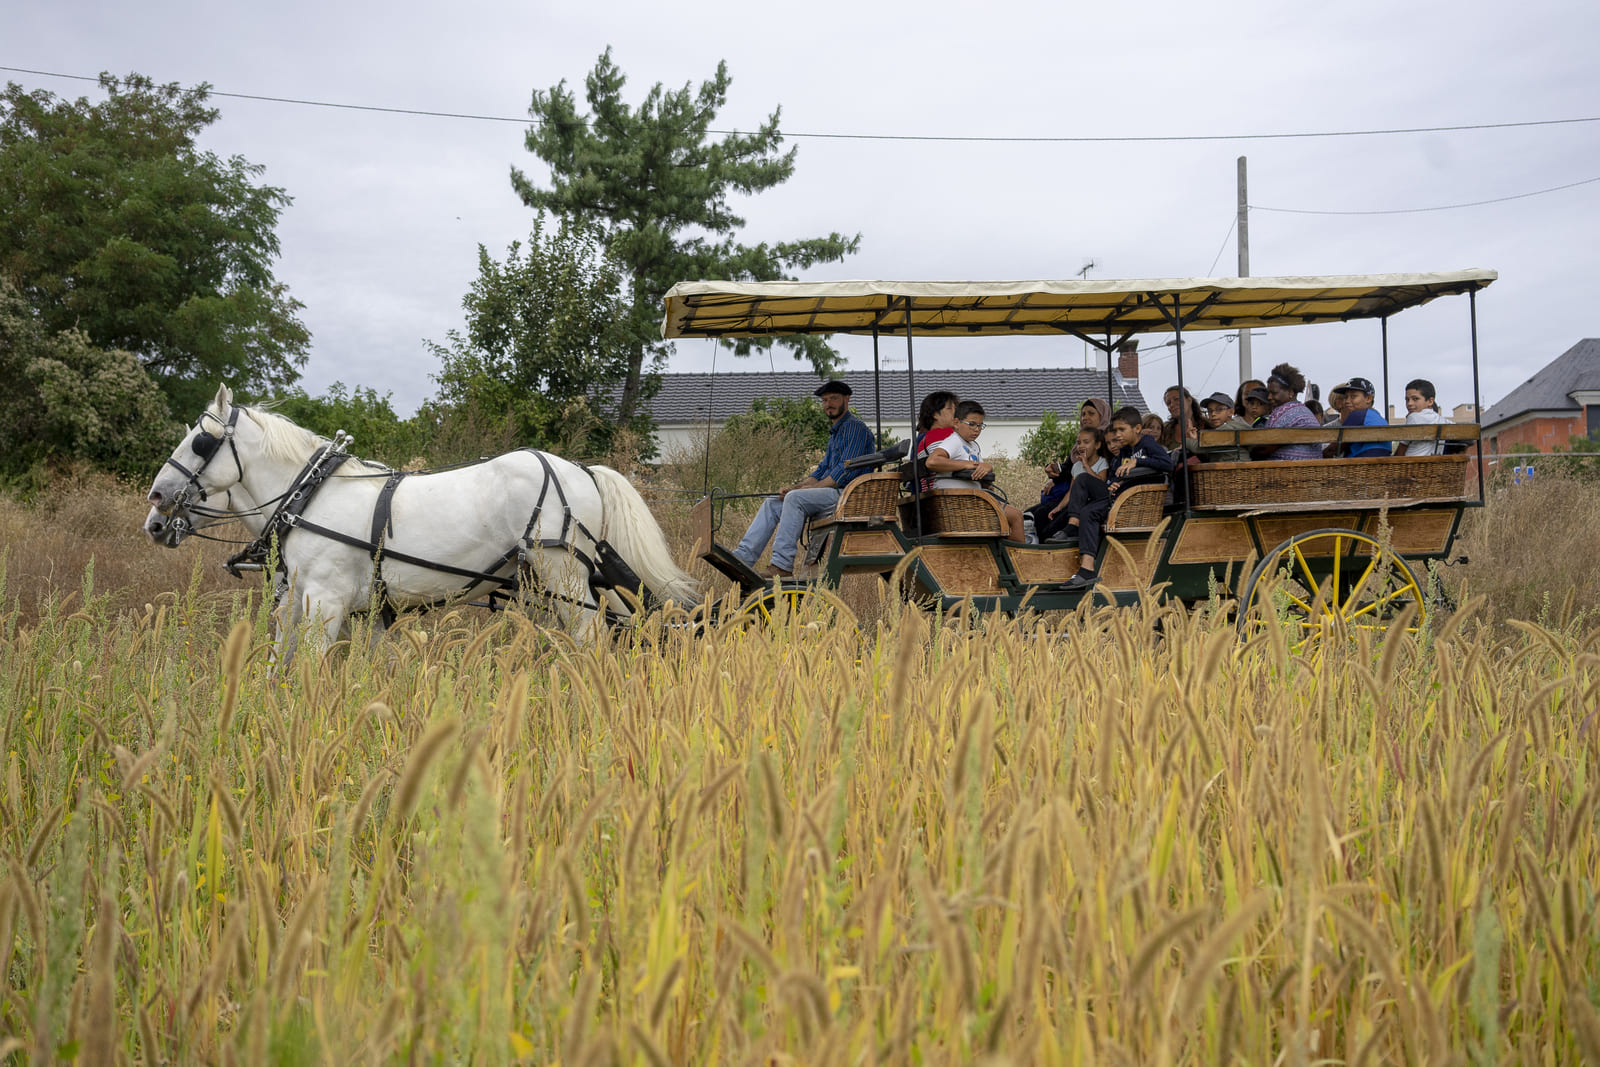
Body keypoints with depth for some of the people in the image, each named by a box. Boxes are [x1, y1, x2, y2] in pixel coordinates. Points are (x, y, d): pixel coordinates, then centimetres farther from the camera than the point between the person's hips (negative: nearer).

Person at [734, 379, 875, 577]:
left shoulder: (855, 428, -7)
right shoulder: (835, 432, 25)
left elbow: (846, 470, -17)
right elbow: (821, 471, 22)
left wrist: (810, 488, -16)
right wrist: (793, 487, 5)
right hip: (831, 495, 10)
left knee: (795, 498, -30)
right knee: (772, 503, 1)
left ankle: (782, 564, -33)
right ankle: (743, 557, -11)